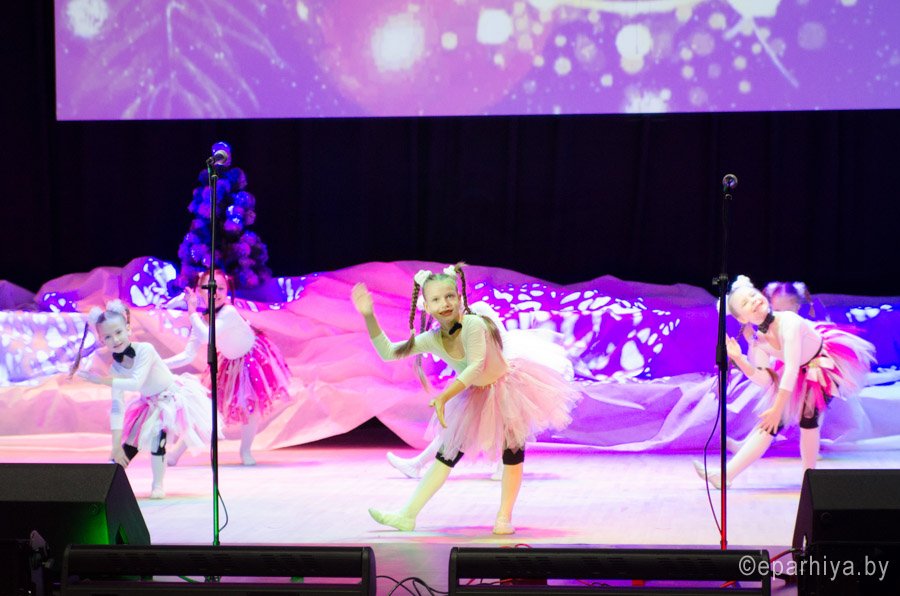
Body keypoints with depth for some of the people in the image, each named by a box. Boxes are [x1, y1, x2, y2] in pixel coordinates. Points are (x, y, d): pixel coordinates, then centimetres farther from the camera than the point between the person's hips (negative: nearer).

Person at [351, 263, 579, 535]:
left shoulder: (473, 324, -33)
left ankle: (504, 518, 12)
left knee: (512, 451, -1)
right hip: (474, 395, 5)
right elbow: (388, 352, -11)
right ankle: (407, 516, 5)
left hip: (508, 388, -5)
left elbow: (476, 366, -35)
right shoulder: (432, 339, -16)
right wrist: (369, 317, -21)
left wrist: (444, 397, -38)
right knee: (447, 453, 5)